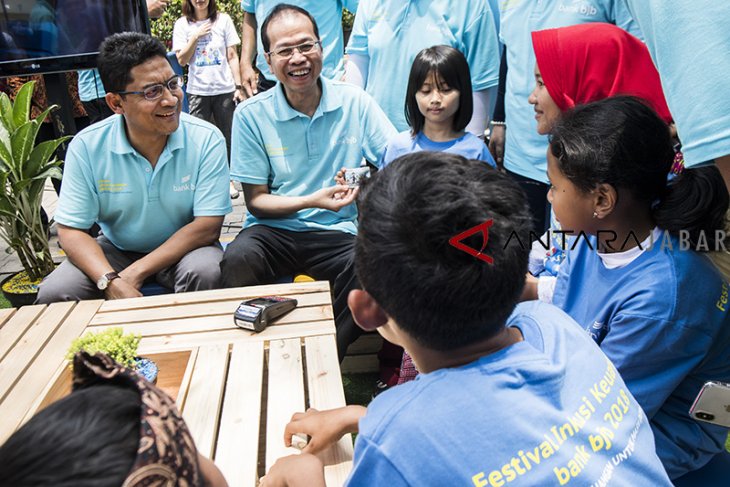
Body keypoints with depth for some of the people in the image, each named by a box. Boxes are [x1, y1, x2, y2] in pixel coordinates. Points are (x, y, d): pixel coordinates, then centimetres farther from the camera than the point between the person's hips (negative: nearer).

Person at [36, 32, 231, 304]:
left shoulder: (206, 139, -16)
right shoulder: (86, 146, -11)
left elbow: (208, 226, -18)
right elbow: (71, 230, -9)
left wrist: (137, 272, -23)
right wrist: (111, 282, -29)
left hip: (183, 249, -1)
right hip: (116, 250, 2)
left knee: (205, 272, -34)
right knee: (53, 294, -22)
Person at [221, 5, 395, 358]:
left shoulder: (355, 103, 1)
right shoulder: (251, 115, -1)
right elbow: (256, 201, 0)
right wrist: (312, 201, -18)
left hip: (336, 234, 1)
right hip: (273, 230, 0)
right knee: (237, 260, -32)